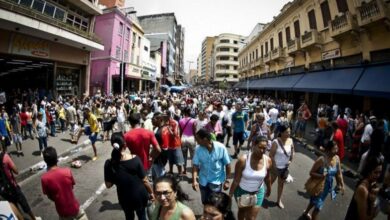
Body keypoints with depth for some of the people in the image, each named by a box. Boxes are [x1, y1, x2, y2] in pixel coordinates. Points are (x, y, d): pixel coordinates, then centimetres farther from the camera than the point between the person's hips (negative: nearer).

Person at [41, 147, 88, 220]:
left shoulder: (44, 178, -21)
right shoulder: (67, 171, -21)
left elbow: (50, 197, -7)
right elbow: (72, 186, -4)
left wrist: (58, 200, 11)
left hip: (62, 210, 1)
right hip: (73, 207, 0)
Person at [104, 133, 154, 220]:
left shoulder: (109, 164, -18)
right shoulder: (135, 159, -23)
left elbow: (108, 185, -8)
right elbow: (144, 180, -15)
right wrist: (151, 192, 0)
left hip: (124, 198, 2)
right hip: (139, 195, -1)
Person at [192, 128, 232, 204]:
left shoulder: (221, 148, -20)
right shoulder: (198, 149, -14)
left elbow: (227, 164, -10)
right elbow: (195, 165, -12)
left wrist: (227, 180, -7)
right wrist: (194, 180, -23)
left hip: (217, 181, -3)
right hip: (203, 181, 3)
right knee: (205, 202, 18)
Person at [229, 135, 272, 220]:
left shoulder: (268, 160, -17)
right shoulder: (243, 160, -28)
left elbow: (267, 177, 2)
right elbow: (236, 180, -19)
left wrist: (269, 189, 16)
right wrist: (230, 195, -14)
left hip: (258, 192, 2)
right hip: (242, 191, -2)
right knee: (242, 210, 25)